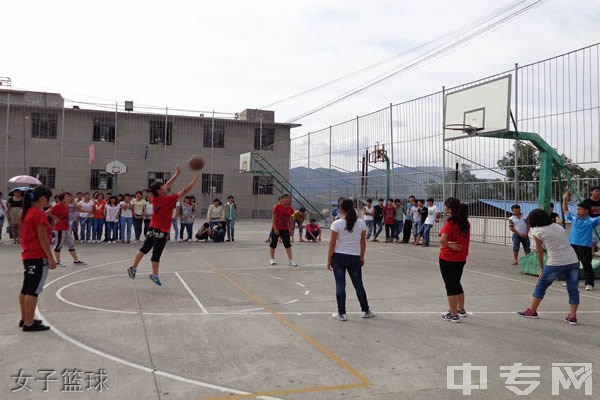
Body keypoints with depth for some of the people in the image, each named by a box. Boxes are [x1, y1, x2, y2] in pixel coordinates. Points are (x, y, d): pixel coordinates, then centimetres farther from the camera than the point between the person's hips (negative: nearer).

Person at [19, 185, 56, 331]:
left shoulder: (27, 212, 12)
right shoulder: (38, 213, -16)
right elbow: (43, 238, -18)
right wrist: (51, 258, -14)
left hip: (28, 256, 10)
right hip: (38, 257, -10)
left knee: (26, 289, 14)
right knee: (33, 290, -6)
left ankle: (25, 319, 23)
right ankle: (29, 323, -4)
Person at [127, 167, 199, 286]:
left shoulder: (155, 197, -2)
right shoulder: (168, 199, -20)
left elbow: (167, 186, 13)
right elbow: (184, 191, -18)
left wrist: (176, 175, 15)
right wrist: (195, 179, -9)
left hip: (153, 228, 7)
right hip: (162, 230, -7)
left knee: (145, 248, 16)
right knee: (156, 253, -1)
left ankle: (133, 267, 17)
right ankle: (155, 275, 6)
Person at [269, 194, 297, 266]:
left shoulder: (290, 209, 2)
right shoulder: (277, 207, -14)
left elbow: (290, 219, 10)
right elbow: (274, 218, -14)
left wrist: (291, 228, 8)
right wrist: (275, 228, -18)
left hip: (285, 229, 4)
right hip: (276, 229, -4)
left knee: (288, 244, -2)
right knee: (273, 244, 8)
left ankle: (290, 261, 0)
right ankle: (272, 259, 23)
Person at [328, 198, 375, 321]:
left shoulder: (337, 224, -10)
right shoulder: (361, 223, -2)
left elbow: (332, 244, -8)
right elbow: (363, 243, 3)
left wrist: (329, 260, 1)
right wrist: (362, 257, 14)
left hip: (339, 257, -2)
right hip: (355, 257, 2)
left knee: (340, 285, 5)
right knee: (358, 284, 15)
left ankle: (341, 313, 9)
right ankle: (366, 311, 25)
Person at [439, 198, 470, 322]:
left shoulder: (450, 223, -18)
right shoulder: (465, 222, 5)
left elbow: (442, 240, -30)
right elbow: (465, 239, 12)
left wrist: (449, 245, -14)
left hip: (448, 259, -7)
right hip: (461, 258, 7)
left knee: (450, 286, 3)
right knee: (456, 283, 23)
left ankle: (453, 315, 8)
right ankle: (461, 309, 35)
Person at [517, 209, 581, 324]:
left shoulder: (537, 231, 0)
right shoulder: (558, 226, 13)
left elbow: (540, 251, 3)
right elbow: (564, 243, 9)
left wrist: (541, 268, 11)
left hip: (555, 263, -4)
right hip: (573, 261, 4)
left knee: (541, 285, 12)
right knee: (573, 289, 10)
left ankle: (532, 311, 21)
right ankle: (572, 316, 9)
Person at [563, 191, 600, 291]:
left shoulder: (592, 221, -4)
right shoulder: (574, 218, 8)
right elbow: (565, 210, 18)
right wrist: (565, 199, 11)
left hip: (585, 247, -5)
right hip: (573, 245, 5)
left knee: (587, 266, 2)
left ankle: (589, 283, 8)